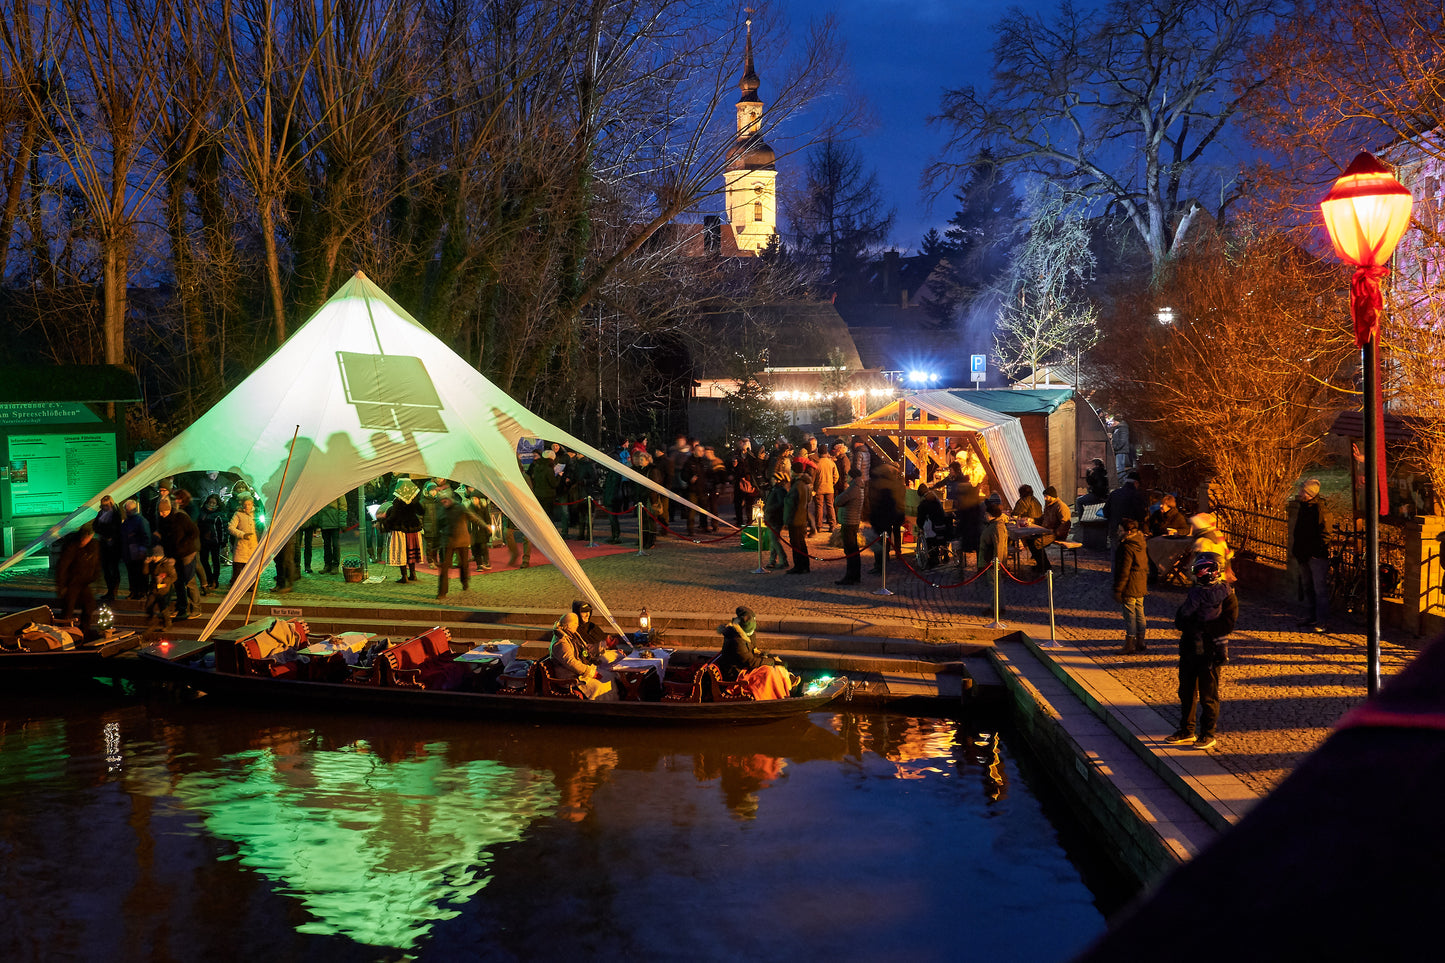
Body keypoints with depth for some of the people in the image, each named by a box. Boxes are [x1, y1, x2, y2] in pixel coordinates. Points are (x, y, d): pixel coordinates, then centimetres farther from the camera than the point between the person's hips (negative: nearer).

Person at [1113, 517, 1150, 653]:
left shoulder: (1127, 548, -21)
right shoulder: (1140, 544, 8)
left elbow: (1123, 571, -21)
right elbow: (1145, 564, 18)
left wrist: (1118, 590, -17)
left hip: (1130, 587, -9)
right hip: (1141, 585, 9)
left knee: (1130, 614, -1)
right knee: (1139, 612, 16)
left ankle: (1129, 645, 5)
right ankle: (1140, 643, 25)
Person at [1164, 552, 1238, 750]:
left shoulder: (1226, 595, -5)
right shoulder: (1195, 593, 12)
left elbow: (1228, 624, -14)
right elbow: (1179, 621, 5)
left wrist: (1204, 626, -19)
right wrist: (1192, 624, -15)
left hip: (1210, 652, -6)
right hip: (1189, 650, 6)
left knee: (1208, 695, 1)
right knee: (1186, 691, 12)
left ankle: (1208, 734, 11)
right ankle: (1186, 731, 23)